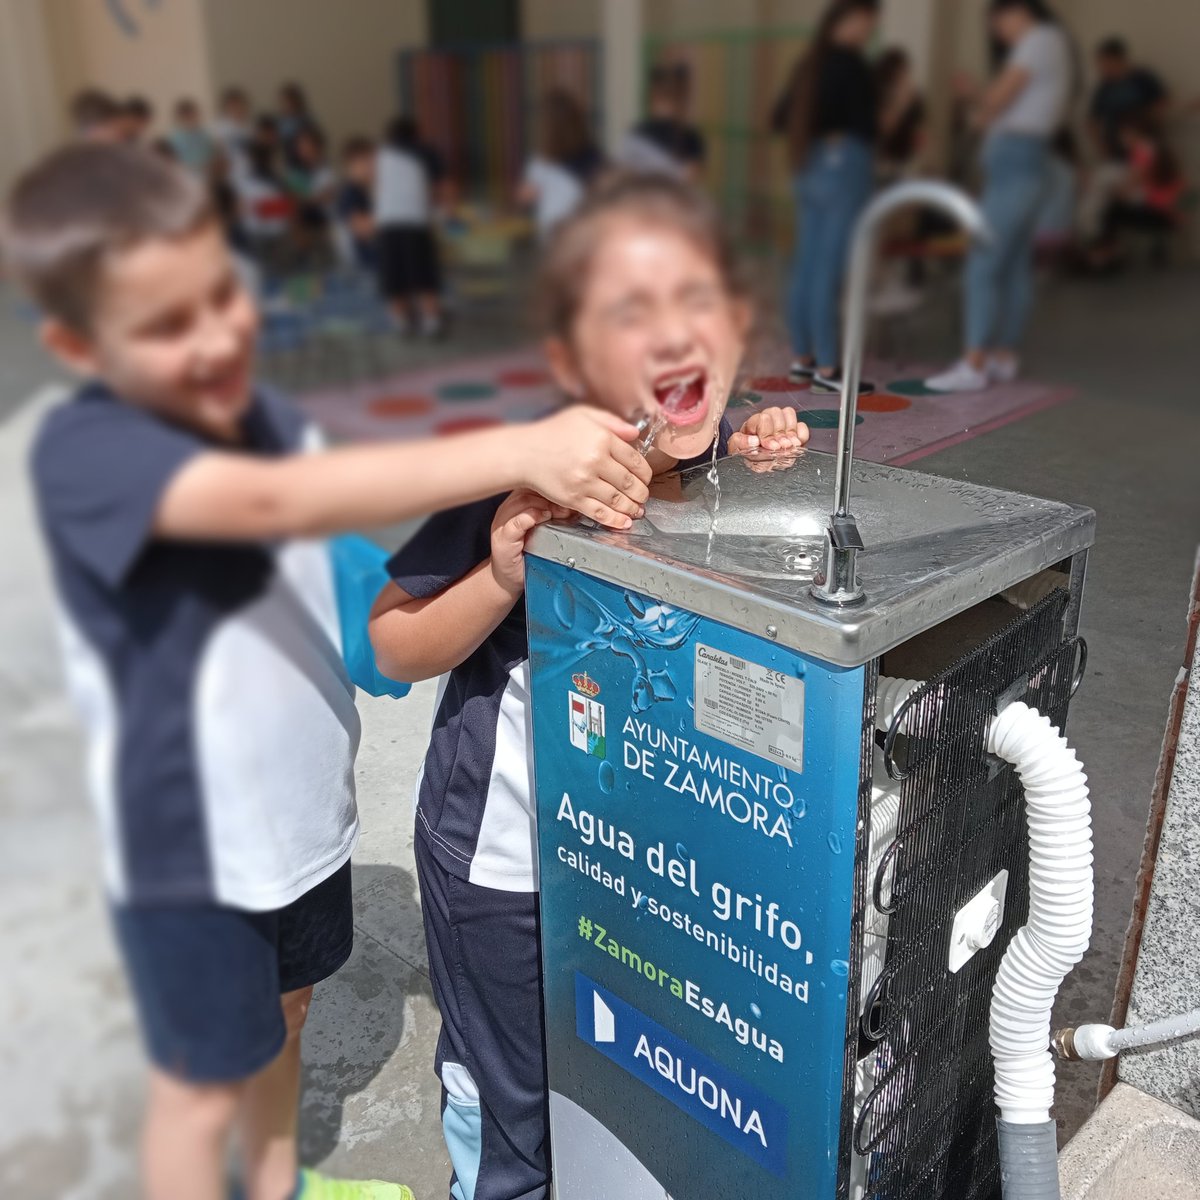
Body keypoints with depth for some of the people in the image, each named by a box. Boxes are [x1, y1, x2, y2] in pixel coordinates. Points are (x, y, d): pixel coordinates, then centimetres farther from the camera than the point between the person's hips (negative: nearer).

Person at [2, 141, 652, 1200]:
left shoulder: (264, 413, -6)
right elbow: (278, 501, -42)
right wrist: (517, 451, -49)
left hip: (303, 803, 7)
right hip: (191, 841, -6)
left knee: (284, 1007, 27)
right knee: (204, 1082, 15)